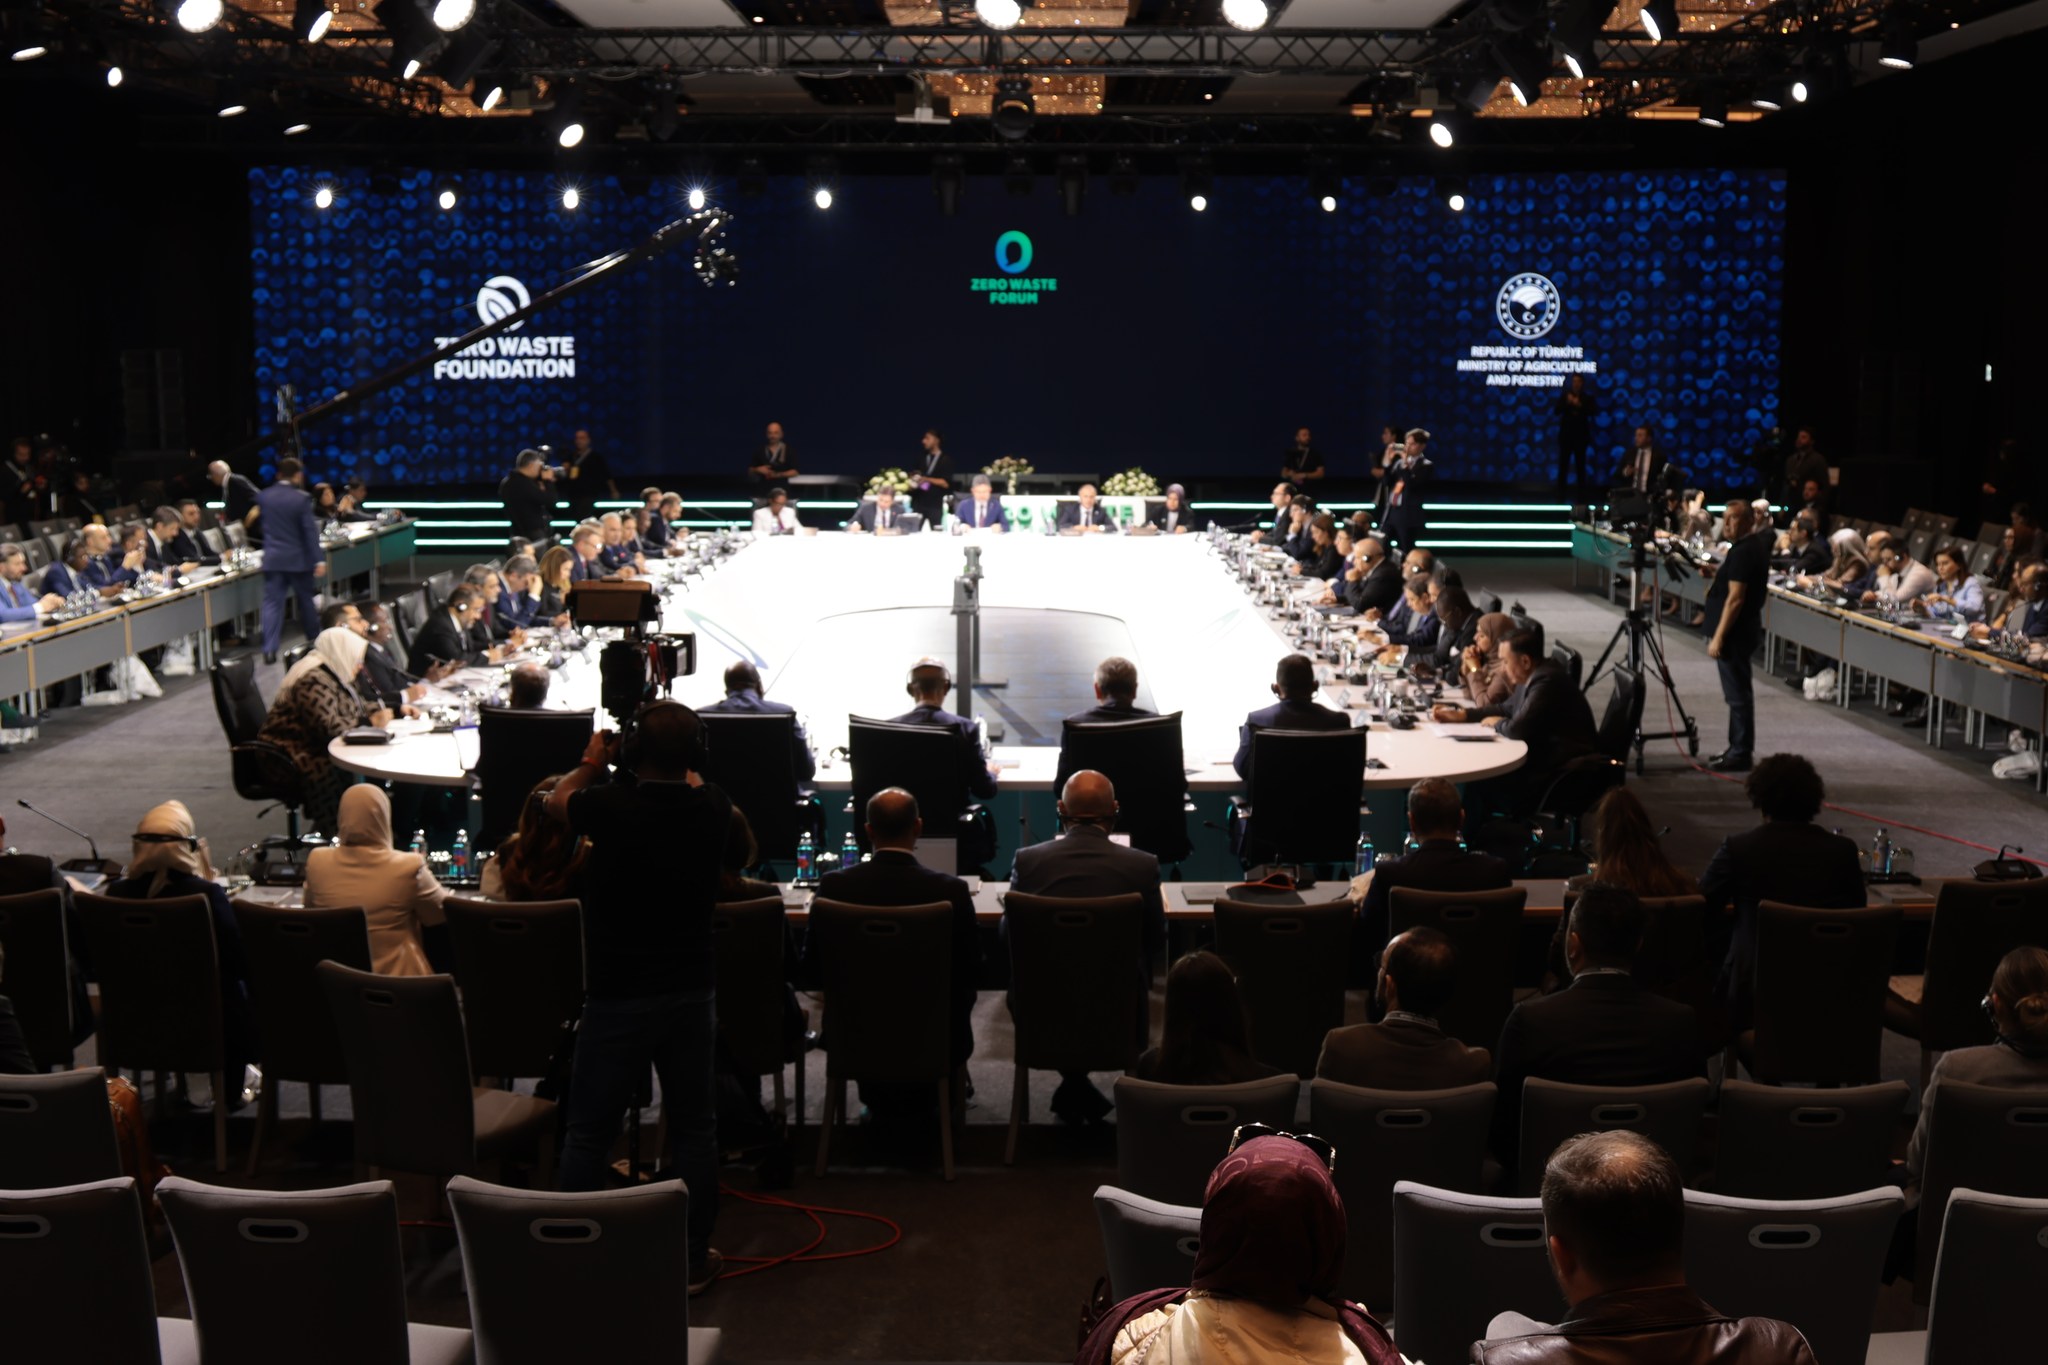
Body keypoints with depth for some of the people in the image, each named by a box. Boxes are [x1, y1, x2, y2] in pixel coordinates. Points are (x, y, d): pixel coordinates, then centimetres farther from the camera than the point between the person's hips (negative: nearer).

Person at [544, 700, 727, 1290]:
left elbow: (556, 801, 8)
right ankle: (693, 1258, 19)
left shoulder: (609, 807, -16)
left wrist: (592, 762, 24)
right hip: (691, 993, 3)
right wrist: (676, 761, 29)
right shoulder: (712, 810, -8)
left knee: (587, 1132, 9)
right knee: (693, 1128, 12)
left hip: (617, 998, -3)